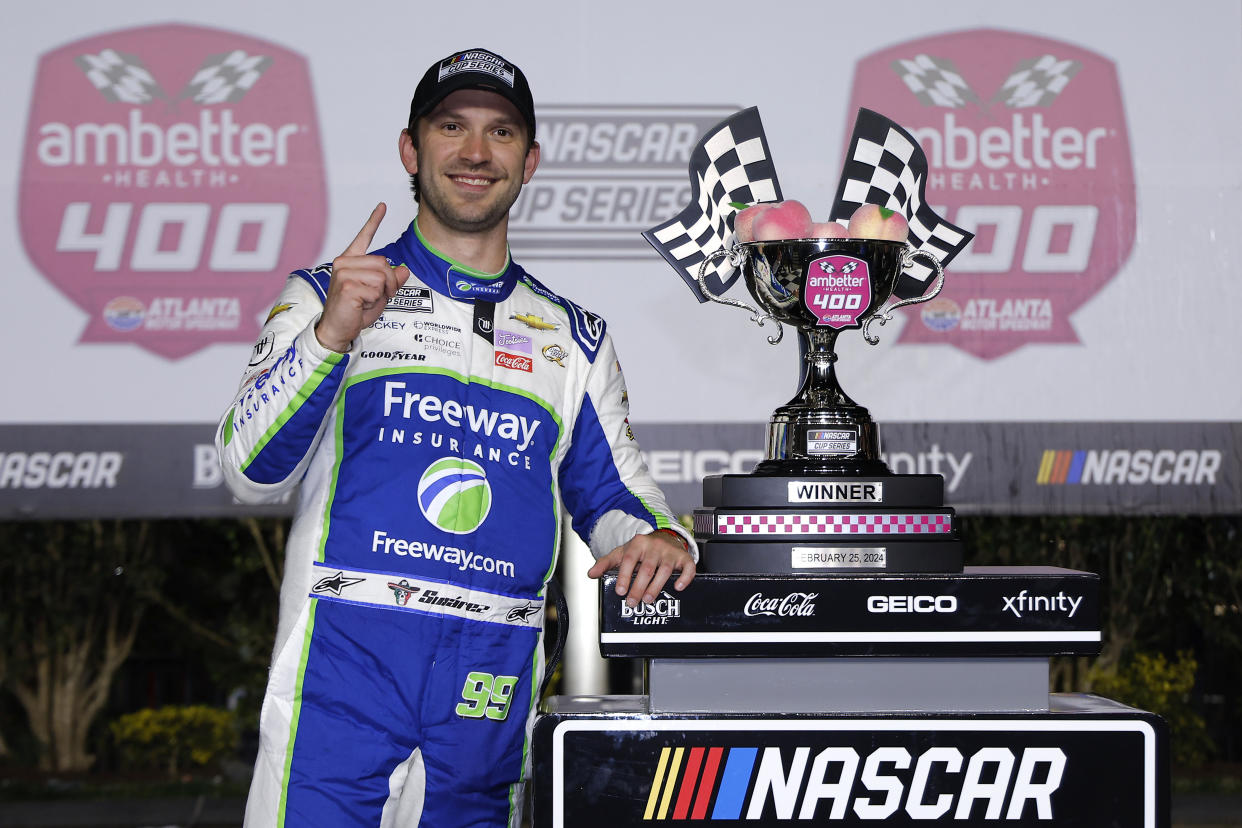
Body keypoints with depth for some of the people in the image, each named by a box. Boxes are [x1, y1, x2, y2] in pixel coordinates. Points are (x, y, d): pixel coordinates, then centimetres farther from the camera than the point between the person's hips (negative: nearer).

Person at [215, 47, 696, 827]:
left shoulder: (574, 337, 19)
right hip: (347, 652, -3)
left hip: (495, 676, 3)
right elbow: (252, 470, -2)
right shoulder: (328, 294, 8)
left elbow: (612, 487, 20)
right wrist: (330, 335, -15)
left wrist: (658, 537, -3)